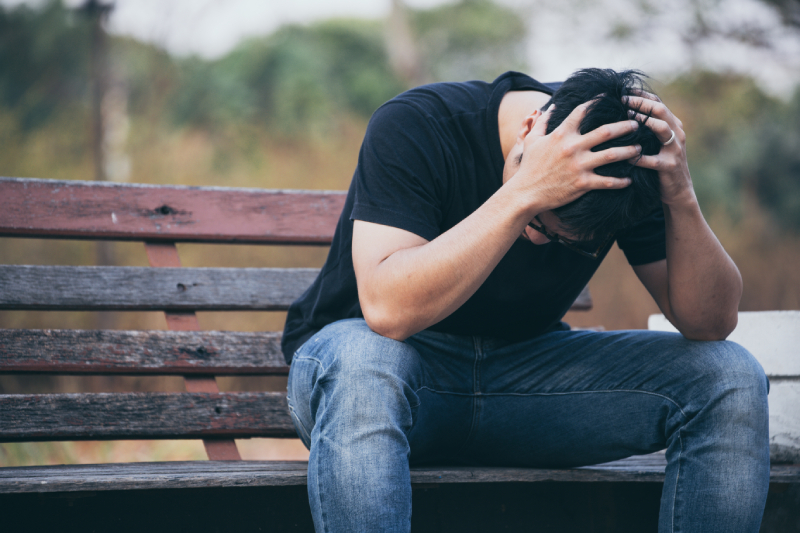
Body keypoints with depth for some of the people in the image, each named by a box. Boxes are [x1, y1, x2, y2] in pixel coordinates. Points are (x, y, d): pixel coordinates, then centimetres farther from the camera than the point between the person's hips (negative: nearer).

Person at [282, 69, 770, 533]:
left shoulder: (629, 163, -10)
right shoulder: (415, 127, -22)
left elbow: (711, 321, -12)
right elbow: (388, 310, -36)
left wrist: (683, 199, -28)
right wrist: (524, 193, -40)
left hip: (524, 367, 4)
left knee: (732, 380, -16)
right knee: (363, 368, -43)